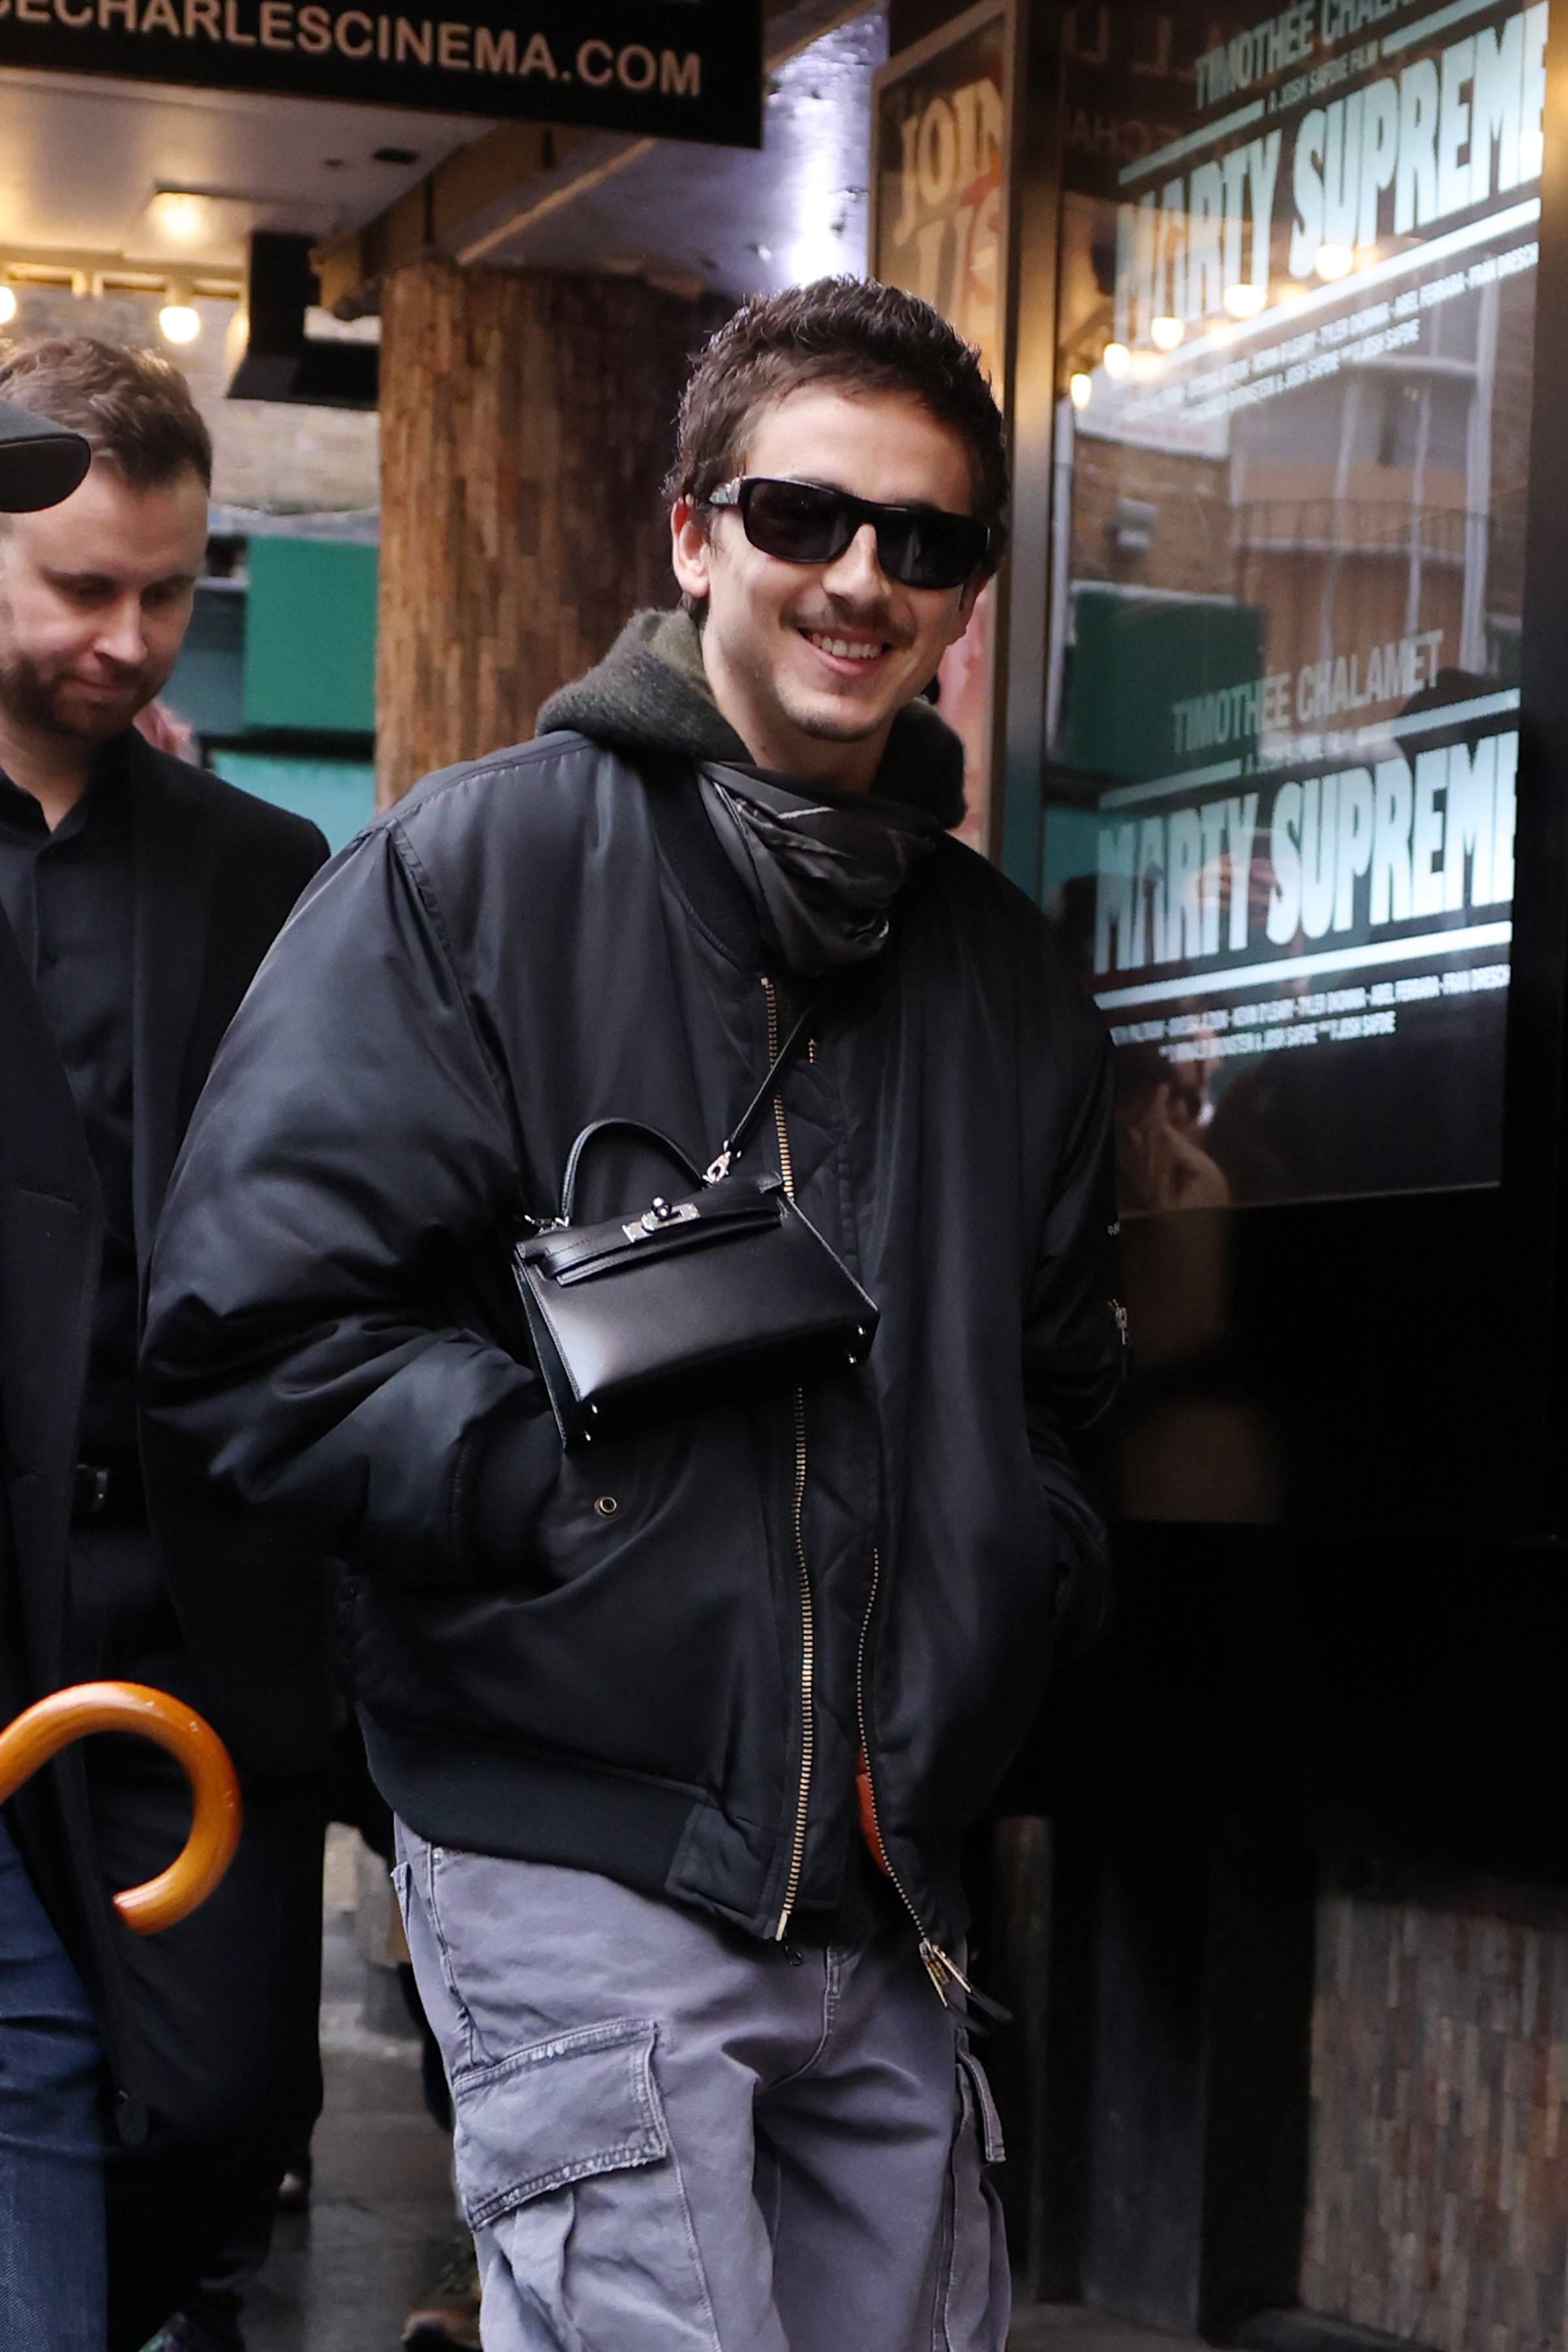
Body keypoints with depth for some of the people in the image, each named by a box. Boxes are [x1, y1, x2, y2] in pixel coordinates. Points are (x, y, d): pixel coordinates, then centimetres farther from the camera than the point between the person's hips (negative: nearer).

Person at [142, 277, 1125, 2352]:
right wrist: (596, 1489, -16)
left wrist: (1015, 1585, 7)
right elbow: (249, 1335, -9)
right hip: (581, 1850, -6)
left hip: (888, 1876, 6)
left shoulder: (1006, 971, 14)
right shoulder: (475, 871, -3)